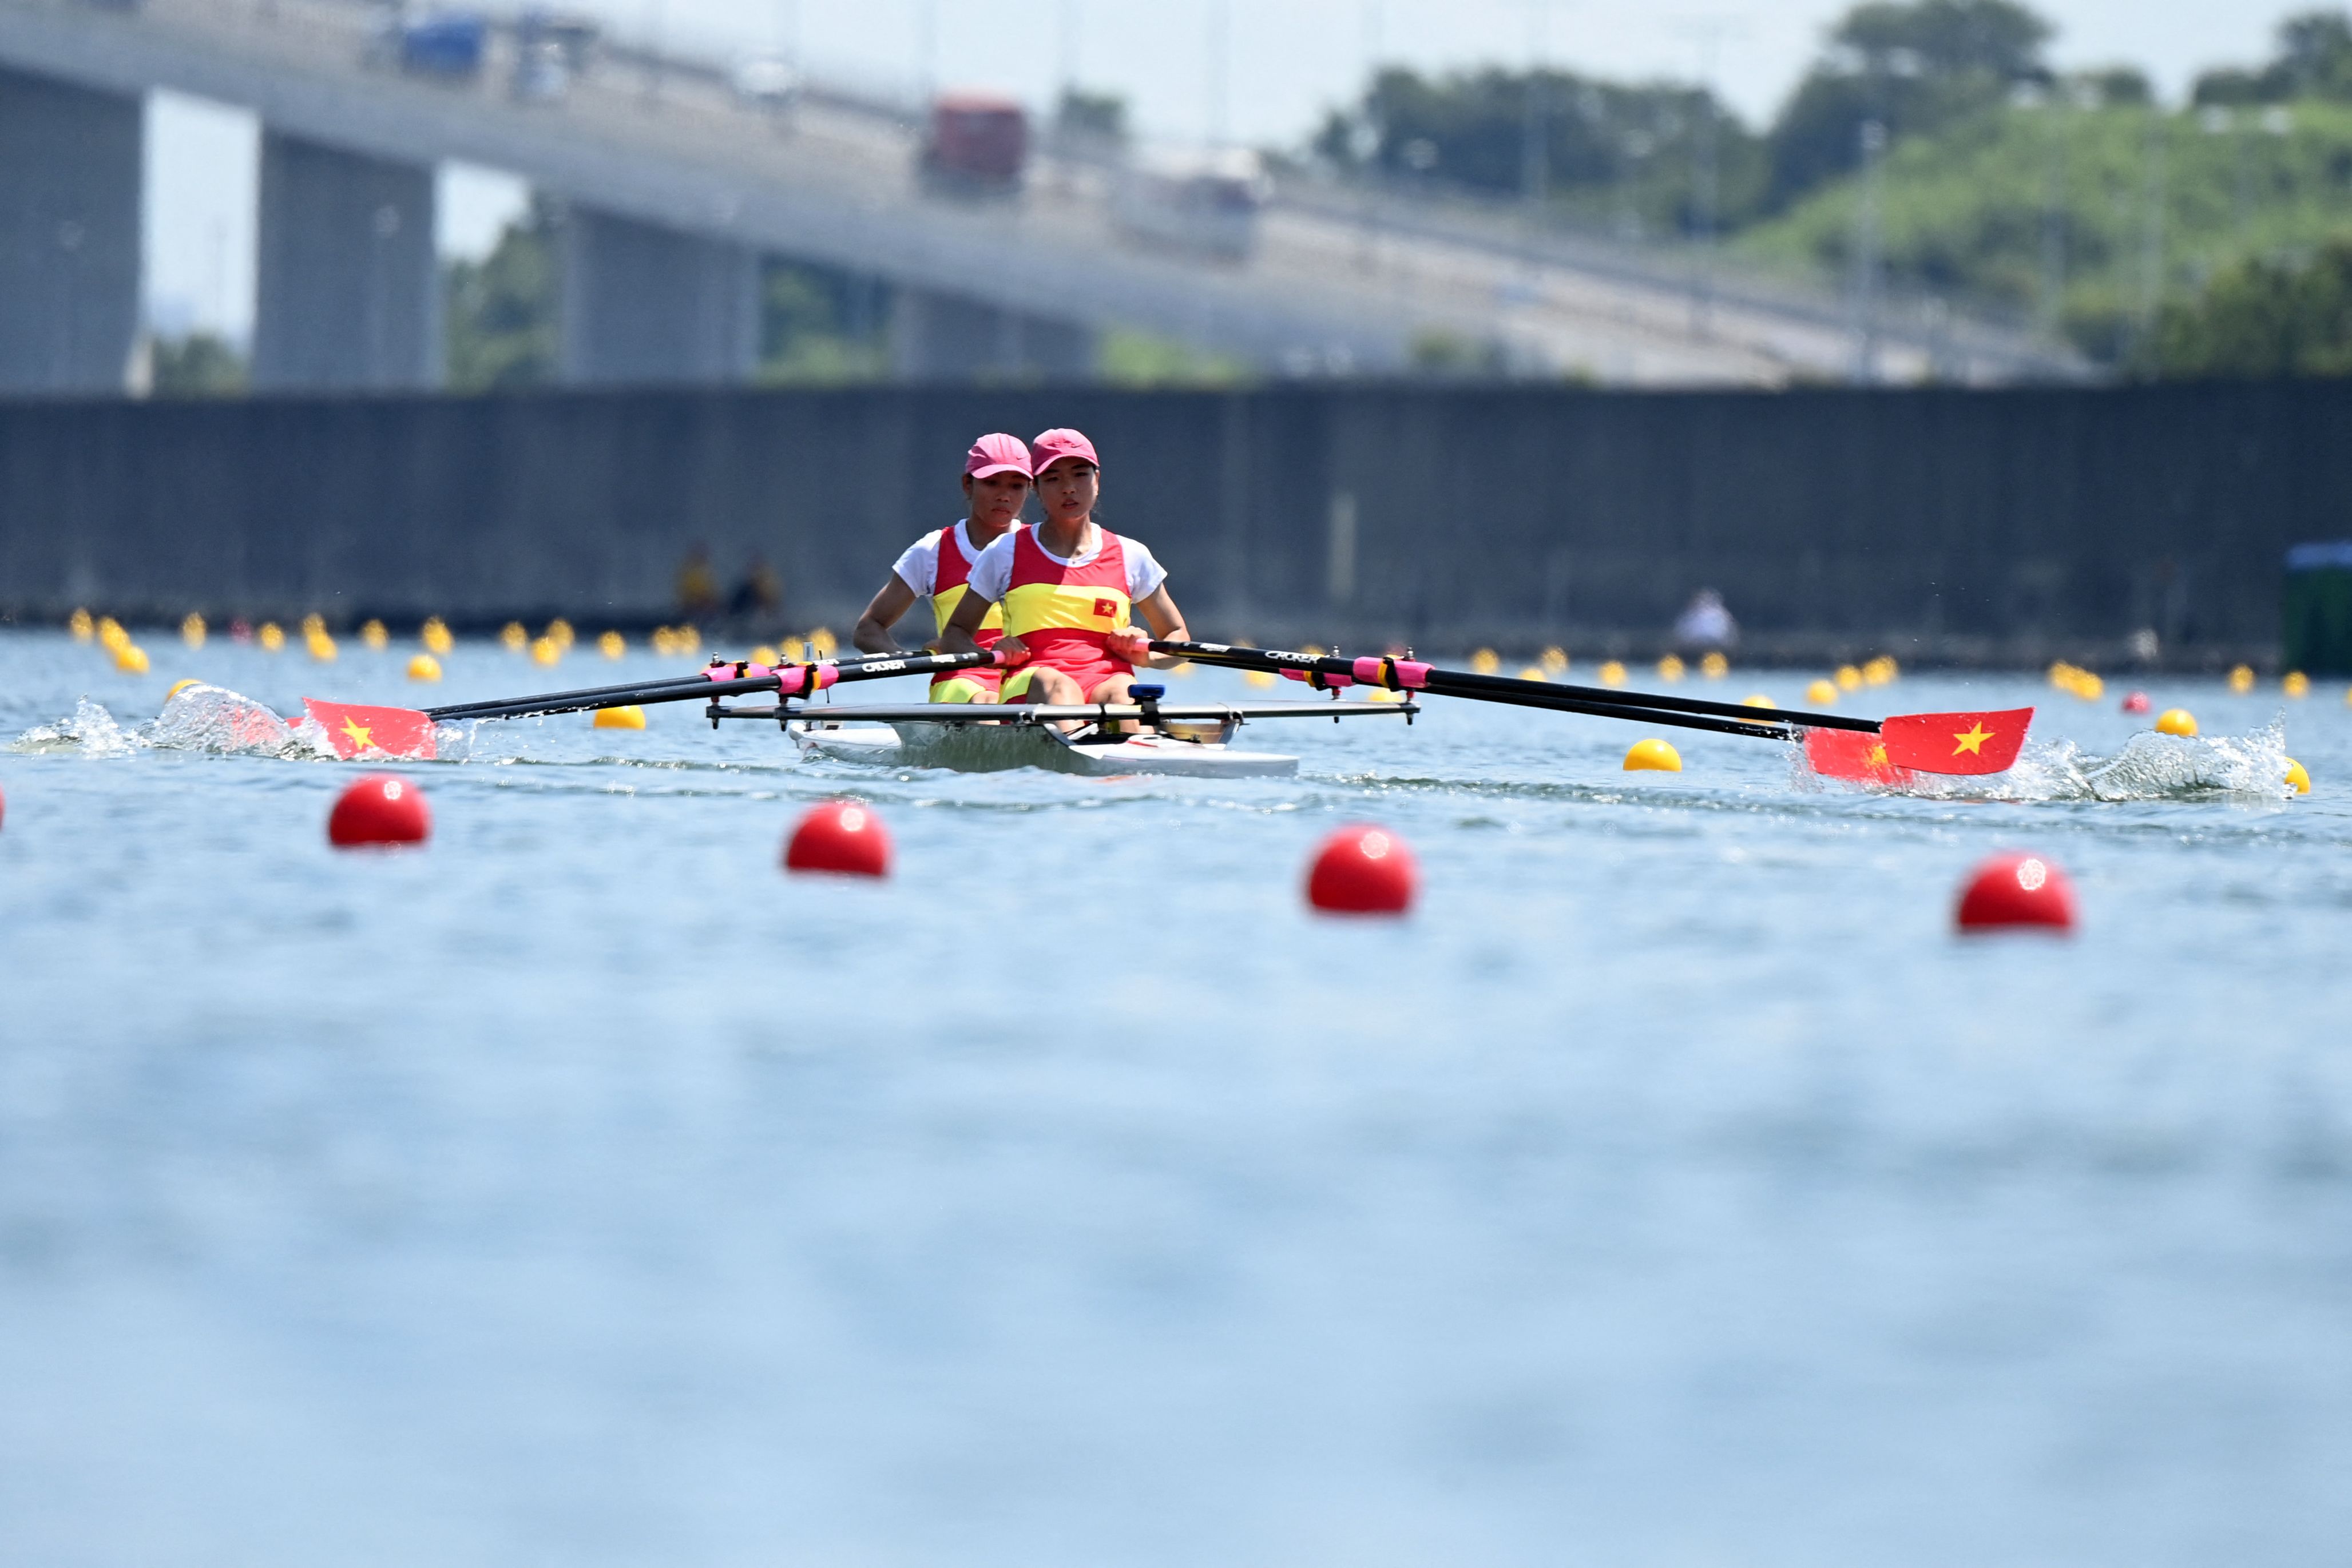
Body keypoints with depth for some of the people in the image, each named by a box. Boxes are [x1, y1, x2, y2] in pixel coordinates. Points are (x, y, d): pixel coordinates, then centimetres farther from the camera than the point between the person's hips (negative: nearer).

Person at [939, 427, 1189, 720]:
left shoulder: (1131, 557, 18)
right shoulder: (1005, 553, 15)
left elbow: (1179, 639, 25)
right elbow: (954, 635, 19)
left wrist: (1145, 655, 0)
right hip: (1031, 693, -1)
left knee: (1121, 690, -36)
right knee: (1056, 685, -38)